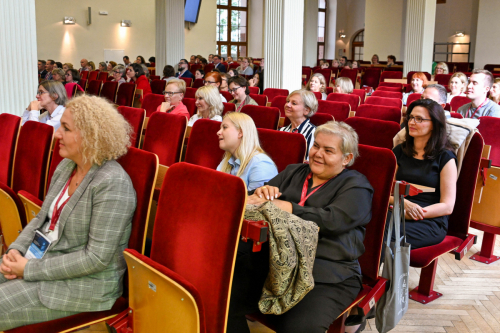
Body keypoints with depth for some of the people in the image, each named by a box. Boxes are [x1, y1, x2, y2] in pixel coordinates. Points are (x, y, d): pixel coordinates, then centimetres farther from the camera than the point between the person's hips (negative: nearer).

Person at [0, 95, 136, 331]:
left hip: (86, 285, -8)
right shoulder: (66, 166, 4)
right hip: (42, 258, 8)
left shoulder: (112, 183, -24)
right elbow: (42, 219, 15)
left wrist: (31, 270, -19)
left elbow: (97, 257, -24)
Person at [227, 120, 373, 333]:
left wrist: (284, 207, -18)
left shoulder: (356, 186, 7)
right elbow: (253, 200, 15)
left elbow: (332, 220, -12)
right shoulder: (293, 172, 22)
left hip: (325, 275, -4)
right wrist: (261, 193, -9)